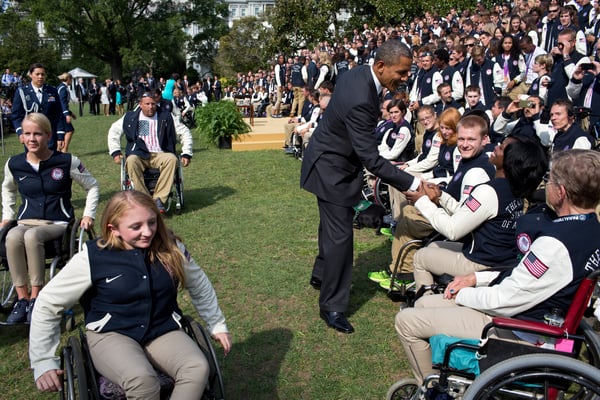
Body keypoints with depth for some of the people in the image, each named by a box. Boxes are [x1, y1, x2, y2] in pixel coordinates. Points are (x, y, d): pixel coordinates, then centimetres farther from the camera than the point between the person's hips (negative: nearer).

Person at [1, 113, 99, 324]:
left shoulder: (67, 162, -5)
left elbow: (92, 187, 7)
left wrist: (88, 214, -2)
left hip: (57, 223, -3)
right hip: (26, 221, 3)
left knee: (32, 236, -37)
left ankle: (35, 297, -25)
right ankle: (22, 299, -25)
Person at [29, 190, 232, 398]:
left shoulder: (171, 247, -5)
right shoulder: (92, 257, -13)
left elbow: (200, 285, 13)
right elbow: (47, 305, -4)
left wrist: (217, 324, 20)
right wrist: (43, 362, -4)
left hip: (163, 331, 3)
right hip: (111, 334, -2)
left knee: (198, 369, -28)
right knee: (141, 379, -35)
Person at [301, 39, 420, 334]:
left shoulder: (360, 73, -5)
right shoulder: (360, 100, -35)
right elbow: (372, 160, -34)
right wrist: (413, 184, -31)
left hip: (333, 160, 10)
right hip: (332, 169, -10)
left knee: (333, 223, 24)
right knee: (340, 235, -4)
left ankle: (321, 274, 45)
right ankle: (332, 305, 9)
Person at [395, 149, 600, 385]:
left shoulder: (555, 244, -31)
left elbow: (506, 300, -23)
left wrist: (462, 294, -6)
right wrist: (477, 278, 4)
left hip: (514, 329, -10)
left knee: (406, 320, -6)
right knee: (423, 304, 18)